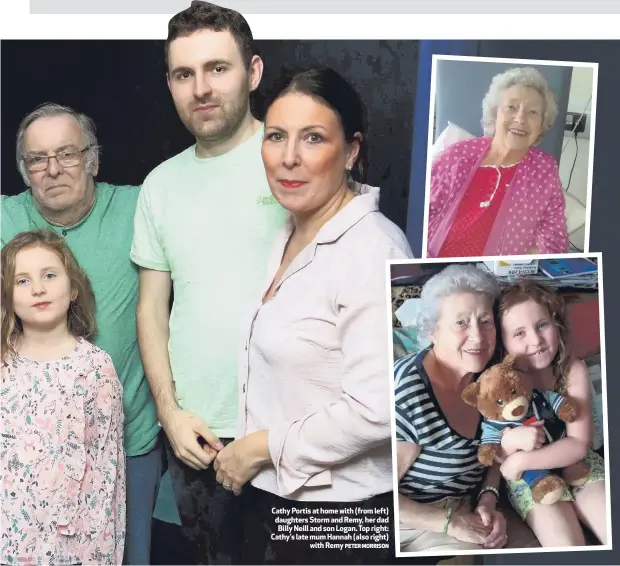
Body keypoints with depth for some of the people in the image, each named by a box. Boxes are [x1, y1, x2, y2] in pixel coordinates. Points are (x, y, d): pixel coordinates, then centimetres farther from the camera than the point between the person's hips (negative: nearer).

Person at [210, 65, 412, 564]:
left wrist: (262, 447, -17)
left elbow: (376, 407, -27)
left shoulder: (372, 249, -21)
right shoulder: (291, 235, 6)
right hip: (269, 493, 8)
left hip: (335, 510, -8)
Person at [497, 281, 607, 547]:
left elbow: (579, 444, -16)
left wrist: (520, 461, -26)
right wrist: (509, 441, -33)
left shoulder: (574, 370, -12)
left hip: (578, 464, 3)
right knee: (568, 546, -22)